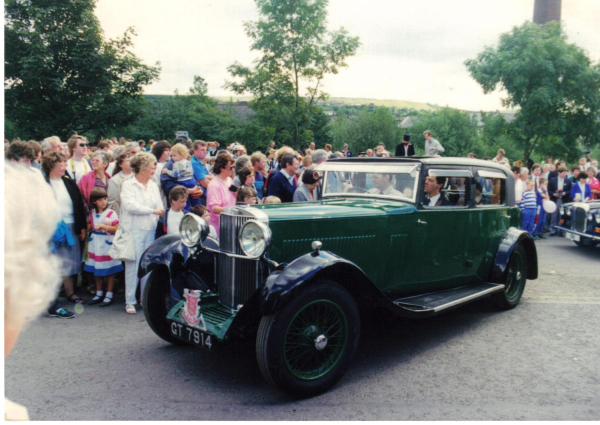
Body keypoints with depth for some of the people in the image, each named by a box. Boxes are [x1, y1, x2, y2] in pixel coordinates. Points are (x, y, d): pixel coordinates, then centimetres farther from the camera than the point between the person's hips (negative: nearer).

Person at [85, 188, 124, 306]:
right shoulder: (92, 213, 7)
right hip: (95, 244, 5)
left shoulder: (111, 213, -9)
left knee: (109, 271, 2)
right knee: (96, 270, 13)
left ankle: (109, 295, 12)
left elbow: (116, 228, -15)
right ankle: (99, 294, 26)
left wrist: (102, 226, -19)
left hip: (107, 244, -5)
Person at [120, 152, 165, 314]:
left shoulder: (153, 186, 15)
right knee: (133, 265, -3)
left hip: (151, 230, 5)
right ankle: (130, 301, 5)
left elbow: (160, 208, 11)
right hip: (134, 230, -5)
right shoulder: (128, 185, -1)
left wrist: (161, 217, -7)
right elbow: (130, 205, -14)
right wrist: (152, 210, -12)